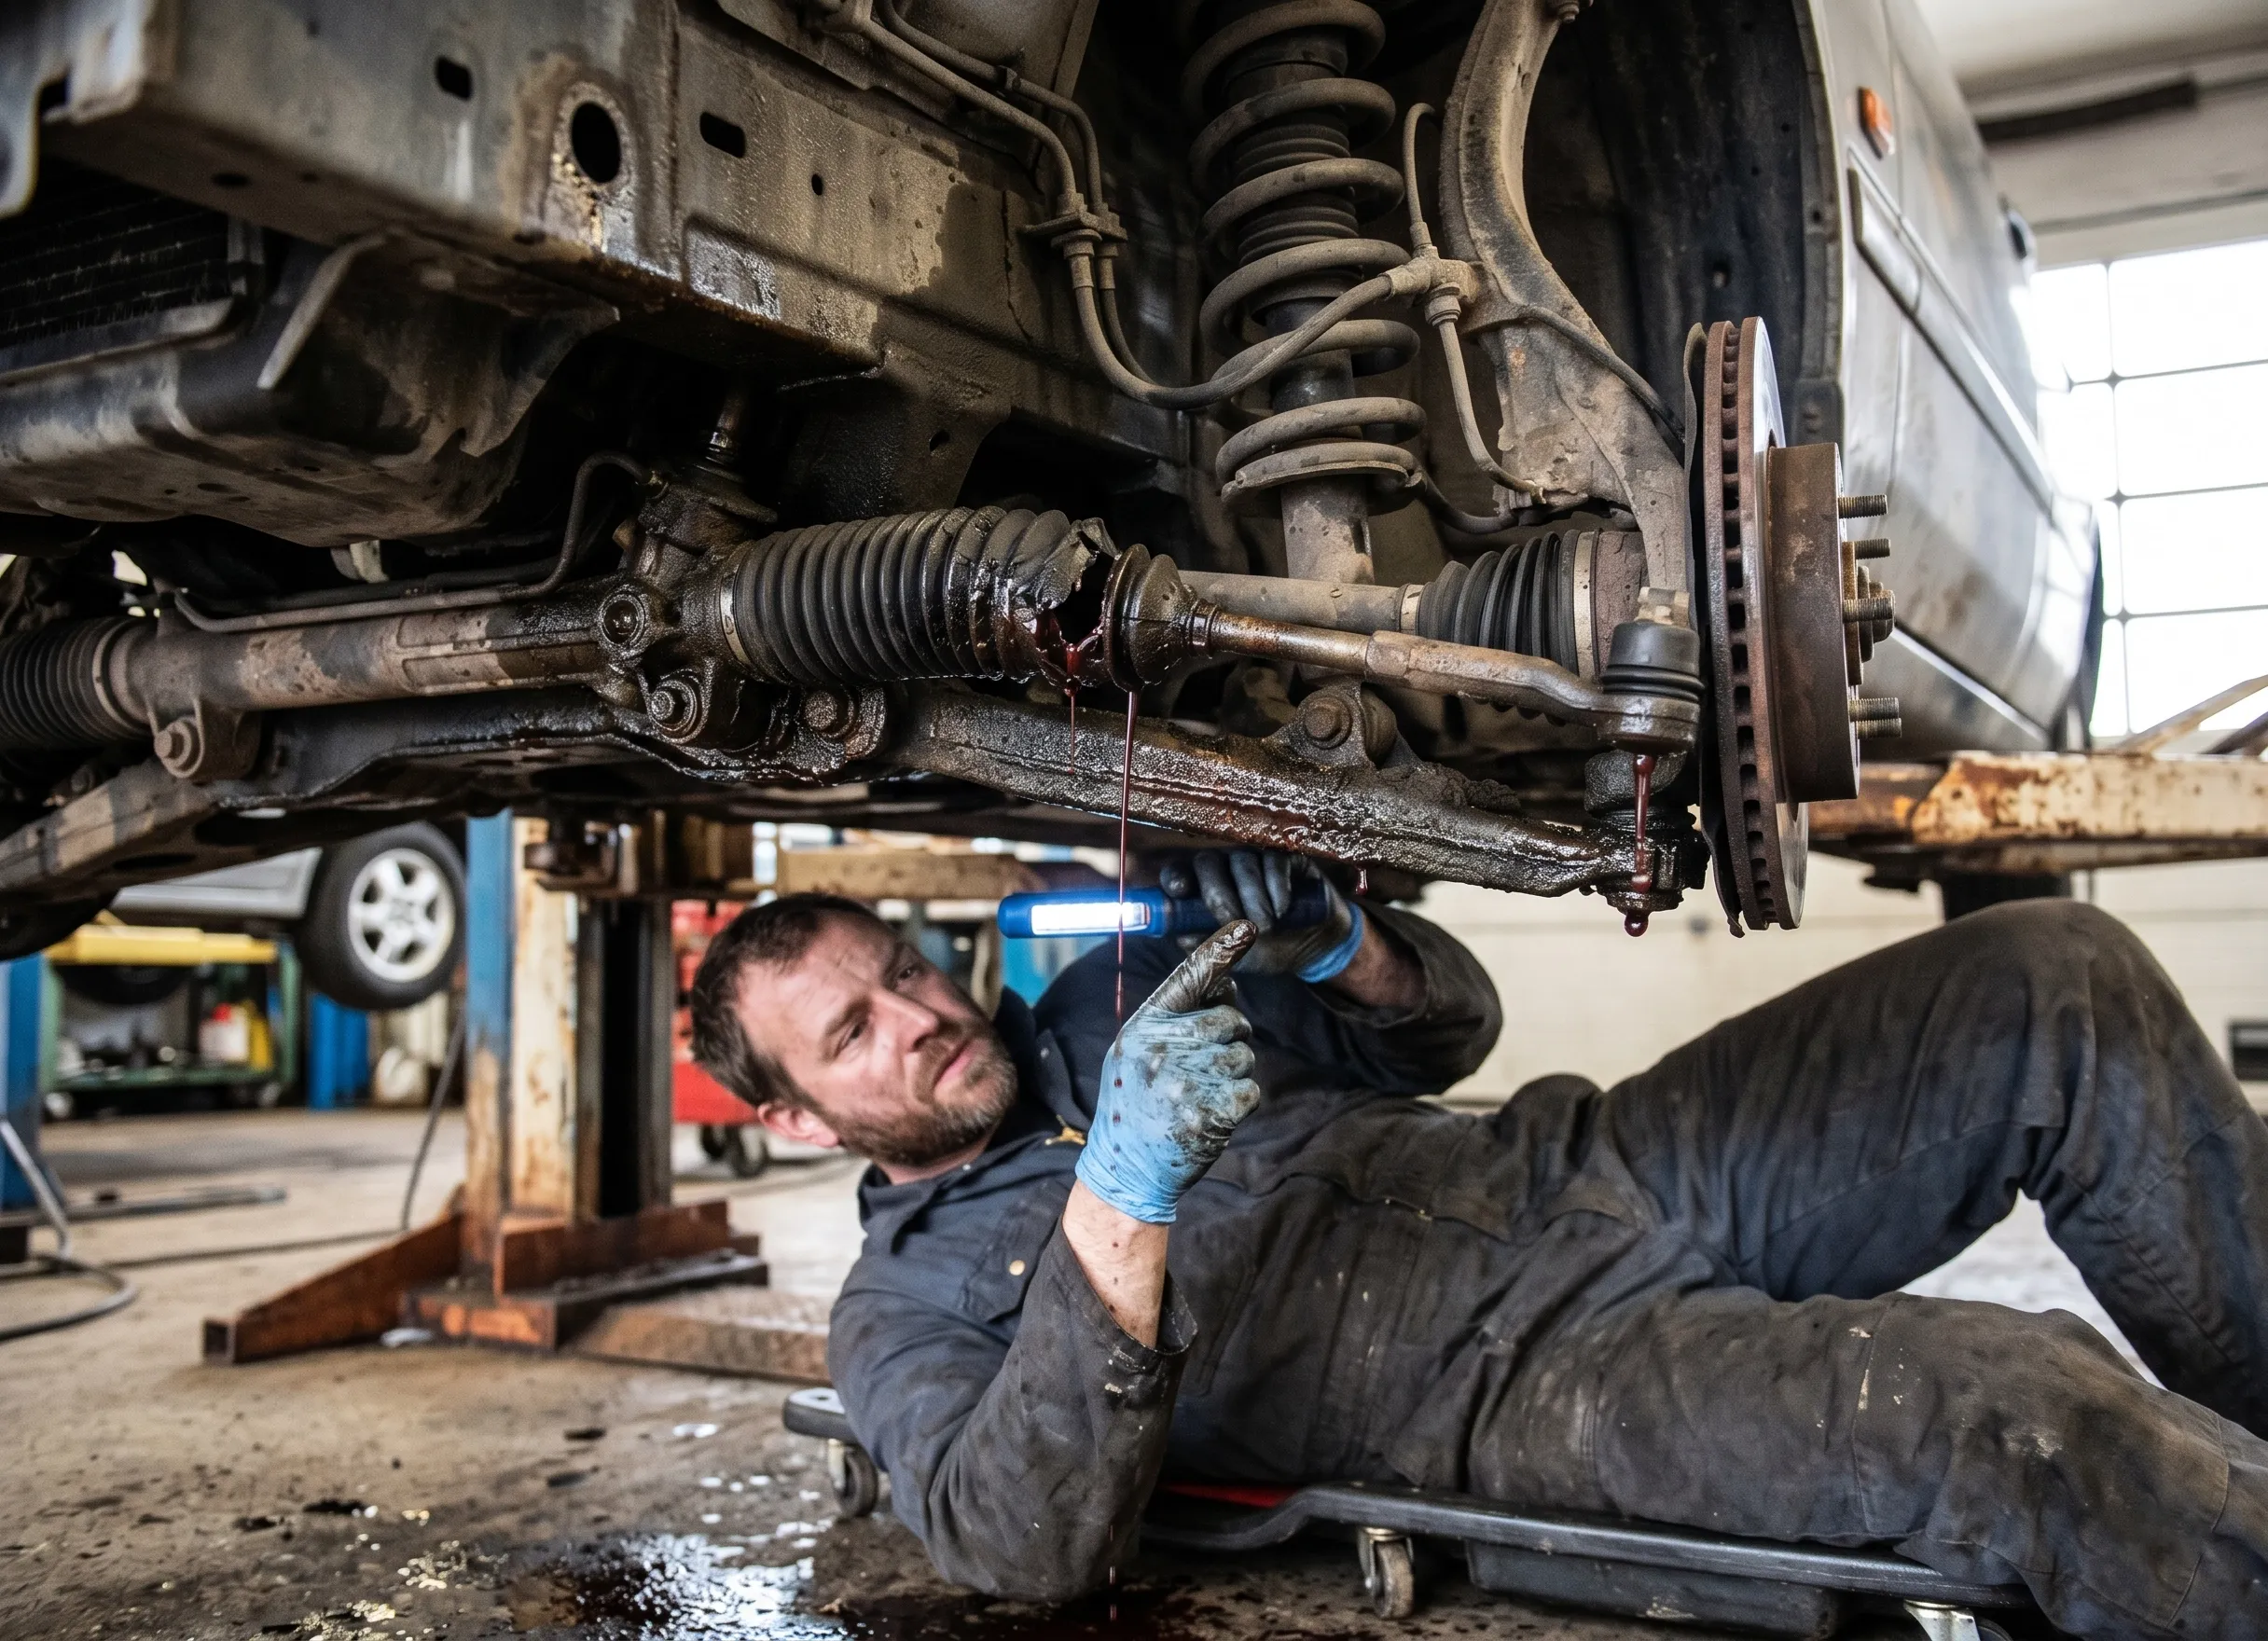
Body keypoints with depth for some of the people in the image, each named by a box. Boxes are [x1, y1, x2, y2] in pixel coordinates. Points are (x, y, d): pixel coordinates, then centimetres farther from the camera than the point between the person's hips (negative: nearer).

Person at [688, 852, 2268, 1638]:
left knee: (2062, 982, -8)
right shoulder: (906, 1305, 4)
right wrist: (1123, 1202, -28)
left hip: (1599, 1166, 7)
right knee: (2025, 1418, -32)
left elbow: (1451, 1019, 19)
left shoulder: (1110, 1001, 18)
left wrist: (1334, 945, -4)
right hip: (1544, 1382, -6)